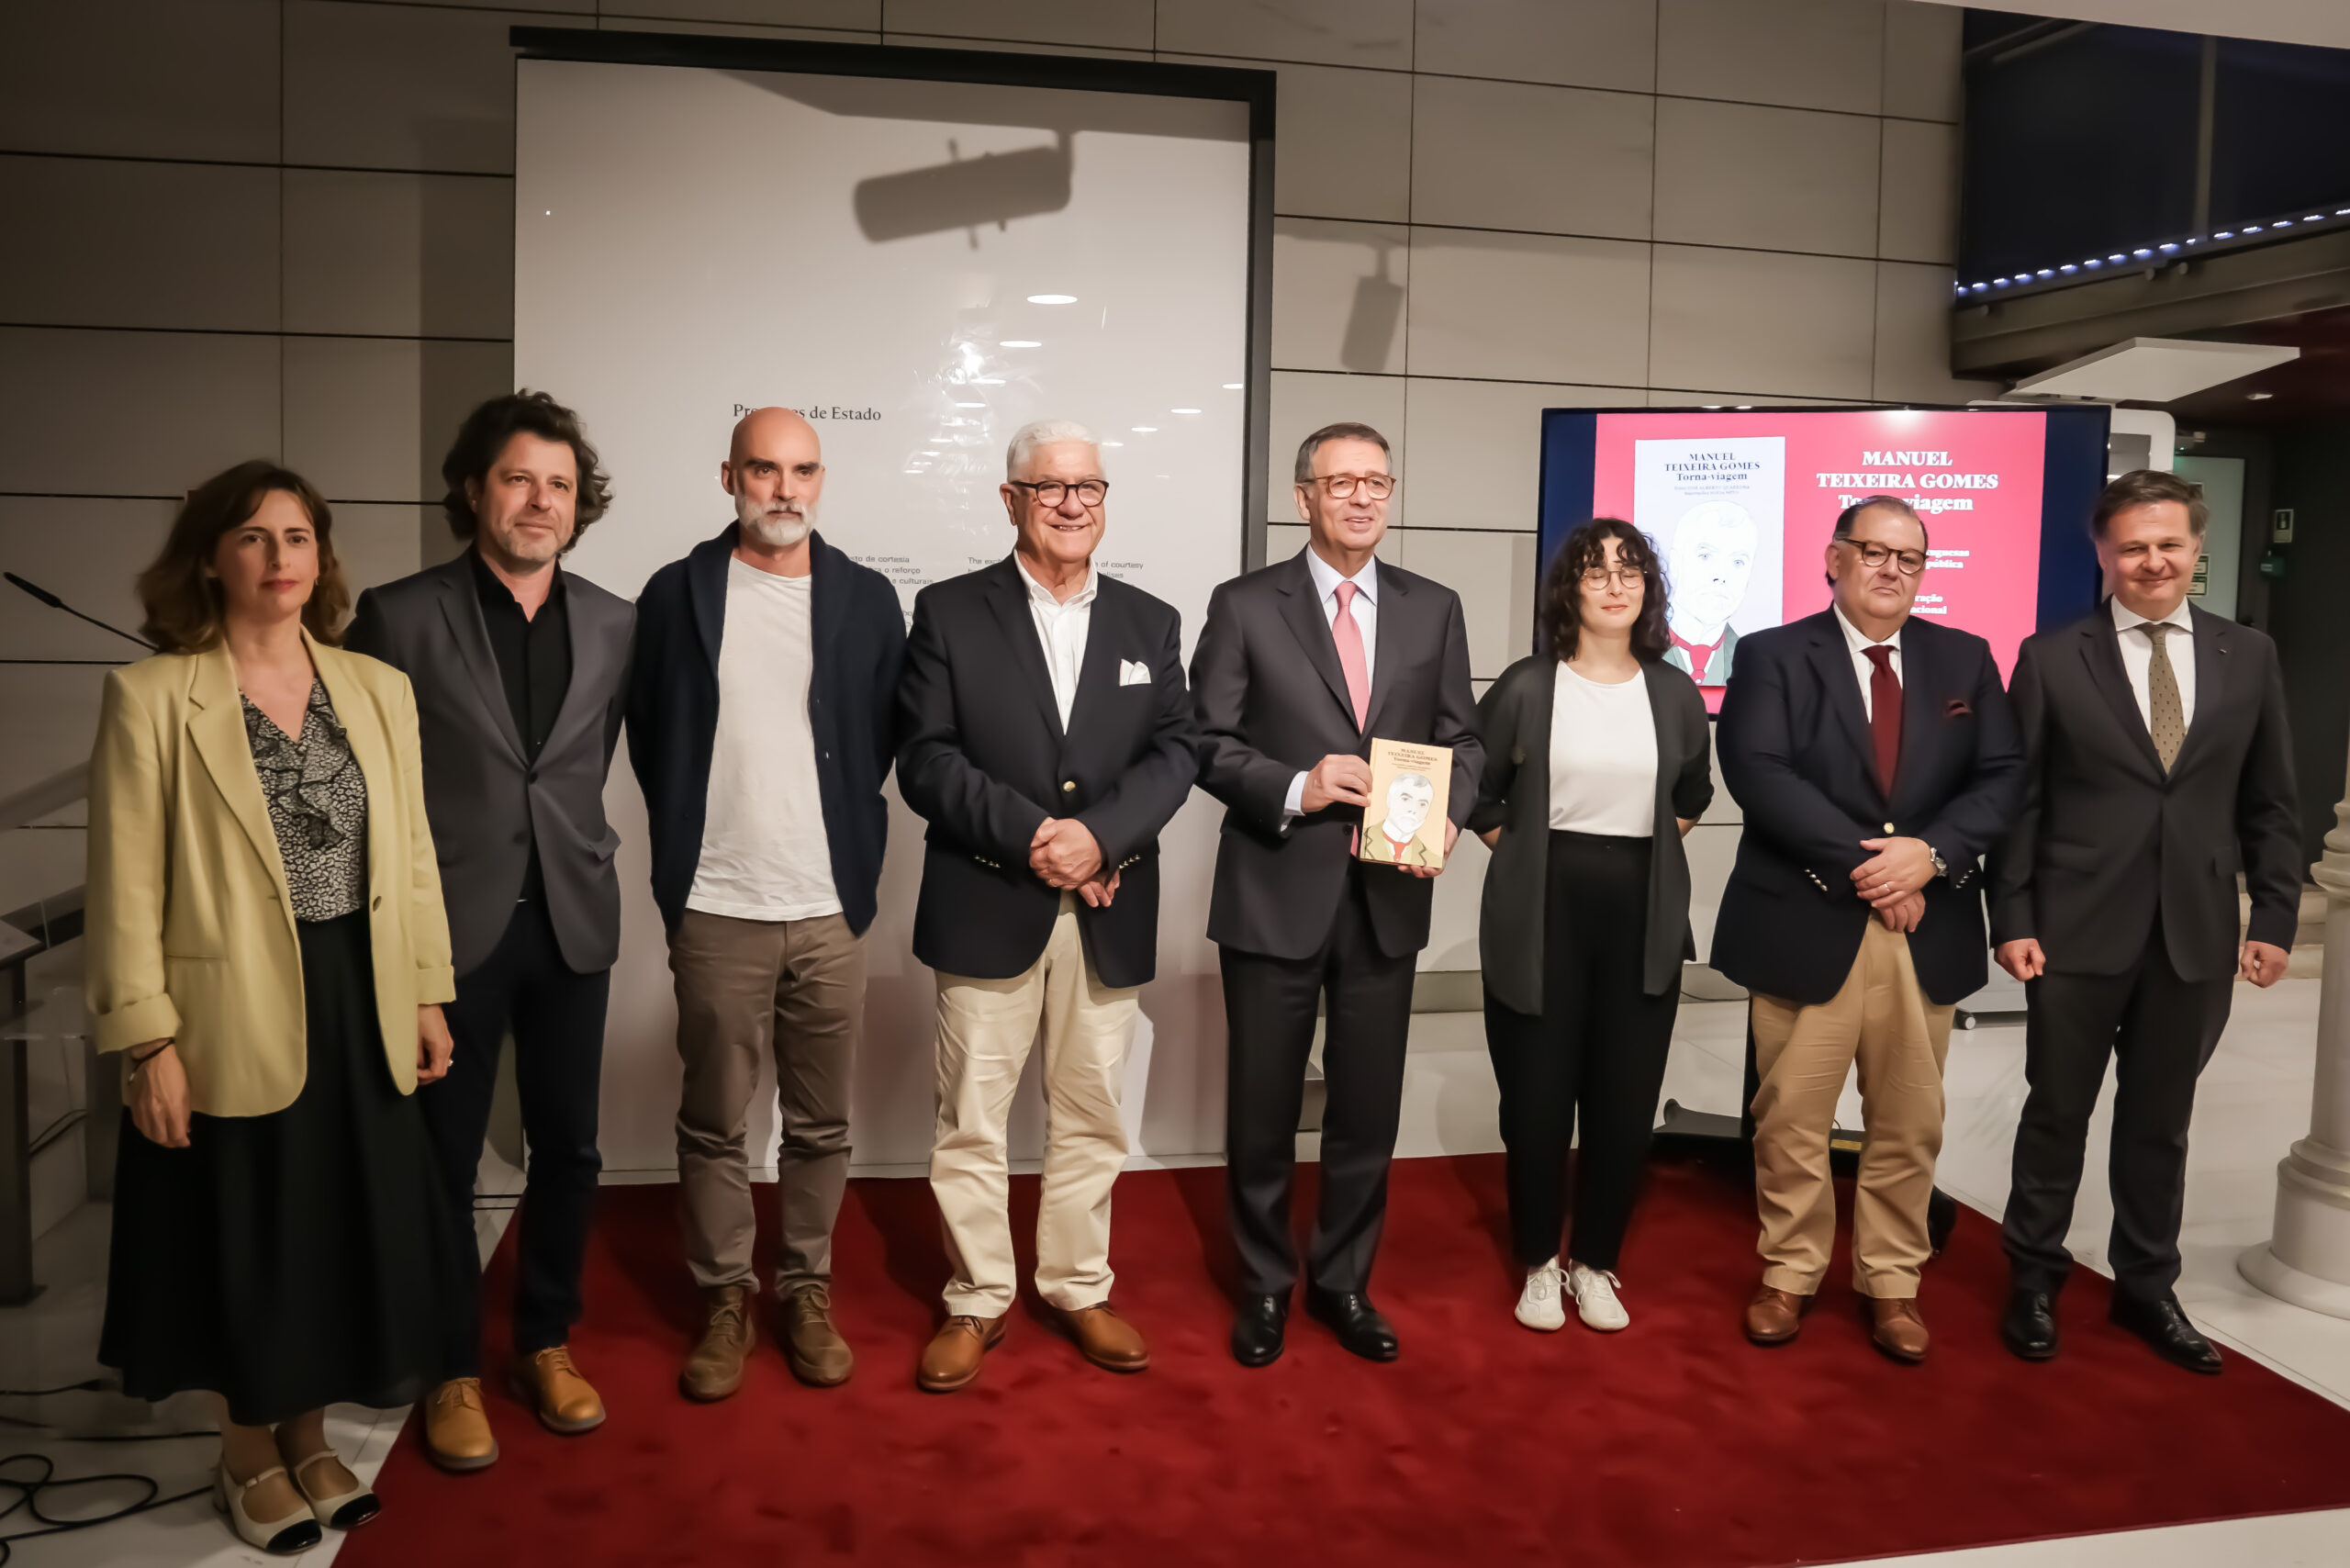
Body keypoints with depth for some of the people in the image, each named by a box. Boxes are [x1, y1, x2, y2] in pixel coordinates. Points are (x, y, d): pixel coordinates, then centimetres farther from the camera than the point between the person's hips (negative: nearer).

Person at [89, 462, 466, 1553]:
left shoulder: (378, 689, 5)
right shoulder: (150, 697, -7)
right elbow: (127, 886, -9)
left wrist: (426, 994, 7)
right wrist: (147, 1043, -13)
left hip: (357, 1008, 4)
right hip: (232, 1020, -4)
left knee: (344, 1232, 14)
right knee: (245, 1241, 11)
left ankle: (308, 1437, 36)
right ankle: (248, 1453, 34)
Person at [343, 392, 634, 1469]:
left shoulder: (614, 624, 4)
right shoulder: (400, 615, -5)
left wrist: (572, 849, 8)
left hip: (571, 921, 3)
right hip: (450, 924, -3)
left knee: (568, 1147, 12)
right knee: (444, 1159, 8)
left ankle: (546, 1341, 31)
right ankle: (452, 1369, 25)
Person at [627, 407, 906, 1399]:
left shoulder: (867, 599, 5)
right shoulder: (678, 595, 3)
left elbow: (883, 742, 10)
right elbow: (650, 741, 9)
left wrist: (852, 862, 6)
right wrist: (692, 845, 9)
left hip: (830, 910, 1)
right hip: (716, 909, -1)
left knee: (821, 1123, 9)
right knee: (713, 1123, 8)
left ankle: (808, 1293, 25)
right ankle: (724, 1301, 23)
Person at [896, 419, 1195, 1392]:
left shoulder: (1150, 623, 10)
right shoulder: (949, 613, 2)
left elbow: (1172, 755, 1)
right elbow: (925, 759, -7)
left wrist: (1099, 835, -16)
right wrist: (1030, 835, -17)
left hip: (1110, 913, 3)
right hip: (986, 909, -2)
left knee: (1091, 1114, 12)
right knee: (970, 1119, 5)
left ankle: (1079, 1287, 28)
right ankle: (977, 1300, 21)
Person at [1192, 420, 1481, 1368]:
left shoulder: (1433, 609, 7)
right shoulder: (1244, 606, -2)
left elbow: (1462, 738, 9)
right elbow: (1207, 743, -4)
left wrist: (1447, 813, -10)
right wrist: (1294, 789, -19)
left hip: (1387, 897, 3)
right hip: (1276, 894, -2)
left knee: (1368, 1106, 12)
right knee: (1263, 1106, 10)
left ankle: (1344, 1282, 30)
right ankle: (1264, 1287, 28)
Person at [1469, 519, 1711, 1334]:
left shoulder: (1674, 692, 6)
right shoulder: (1526, 686, -4)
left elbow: (1695, 793, 21)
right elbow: (1472, 788, 4)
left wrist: (1647, 850, 12)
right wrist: (1521, 855, 3)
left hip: (1643, 915, 3)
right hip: (1542, 913, -2)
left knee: (1625, 1101, 5)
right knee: (1537, 1098, 3)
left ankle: (1595, 1264, 23)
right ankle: (1540, 1264, 21)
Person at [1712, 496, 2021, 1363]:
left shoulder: (1965, 659, 10)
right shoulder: (1772, 656, -1)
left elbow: (2002, 776, 2)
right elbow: (1757, 772, -14)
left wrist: (1929, 852, -15)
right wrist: (1861, 863, -18)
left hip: (1928, 928, 3)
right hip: (1806, 924, -3)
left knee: (1910, 1123, 10)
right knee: (1791, 1120, 6)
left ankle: (1891, 1283, 26)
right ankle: (1790, 1274, 23)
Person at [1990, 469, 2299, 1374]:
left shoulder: (2249, 658, 5)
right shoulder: (2051, 660, -3)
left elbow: (2270, 805, 8)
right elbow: (2019, 801, -3)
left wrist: (2275, 919, 2)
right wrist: (2012, 920, -8)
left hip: (2197, 938, 2)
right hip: (2079, 932, -2)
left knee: (2160, 1121, 14)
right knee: (2058, 1112, 9)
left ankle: (2147, 1287, 29)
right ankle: (2034, 1280, 24)